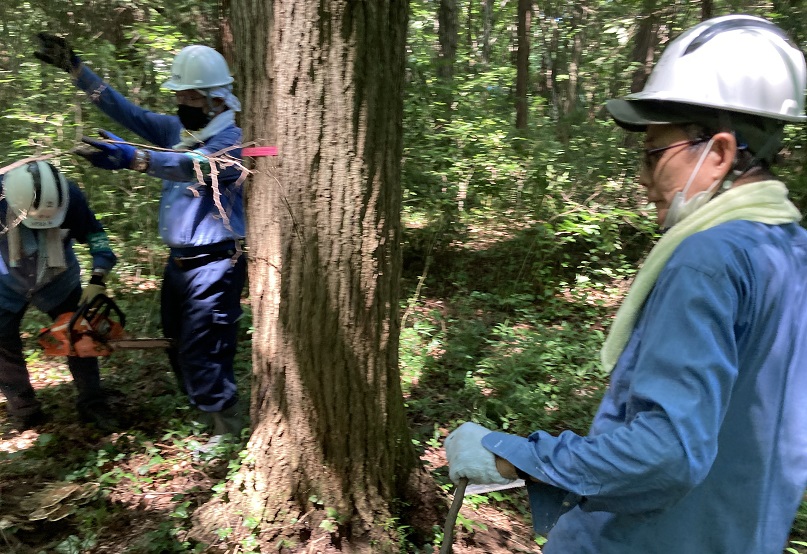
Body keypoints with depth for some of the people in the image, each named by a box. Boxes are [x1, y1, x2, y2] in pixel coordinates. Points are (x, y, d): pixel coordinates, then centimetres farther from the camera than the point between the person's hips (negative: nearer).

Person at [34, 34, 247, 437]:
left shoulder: (231, 140, -16)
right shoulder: (178, 129, 9)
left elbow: (195, 165, -34)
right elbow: (127, 112, 14)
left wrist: (132, 158, -49)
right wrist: (74, 68, 13)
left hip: (214, 267, -9)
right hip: (178, 263, 9)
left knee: (203, 357, -6)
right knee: (179, 348, 18)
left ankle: (228, 432, 11)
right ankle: (207, 415, 36)